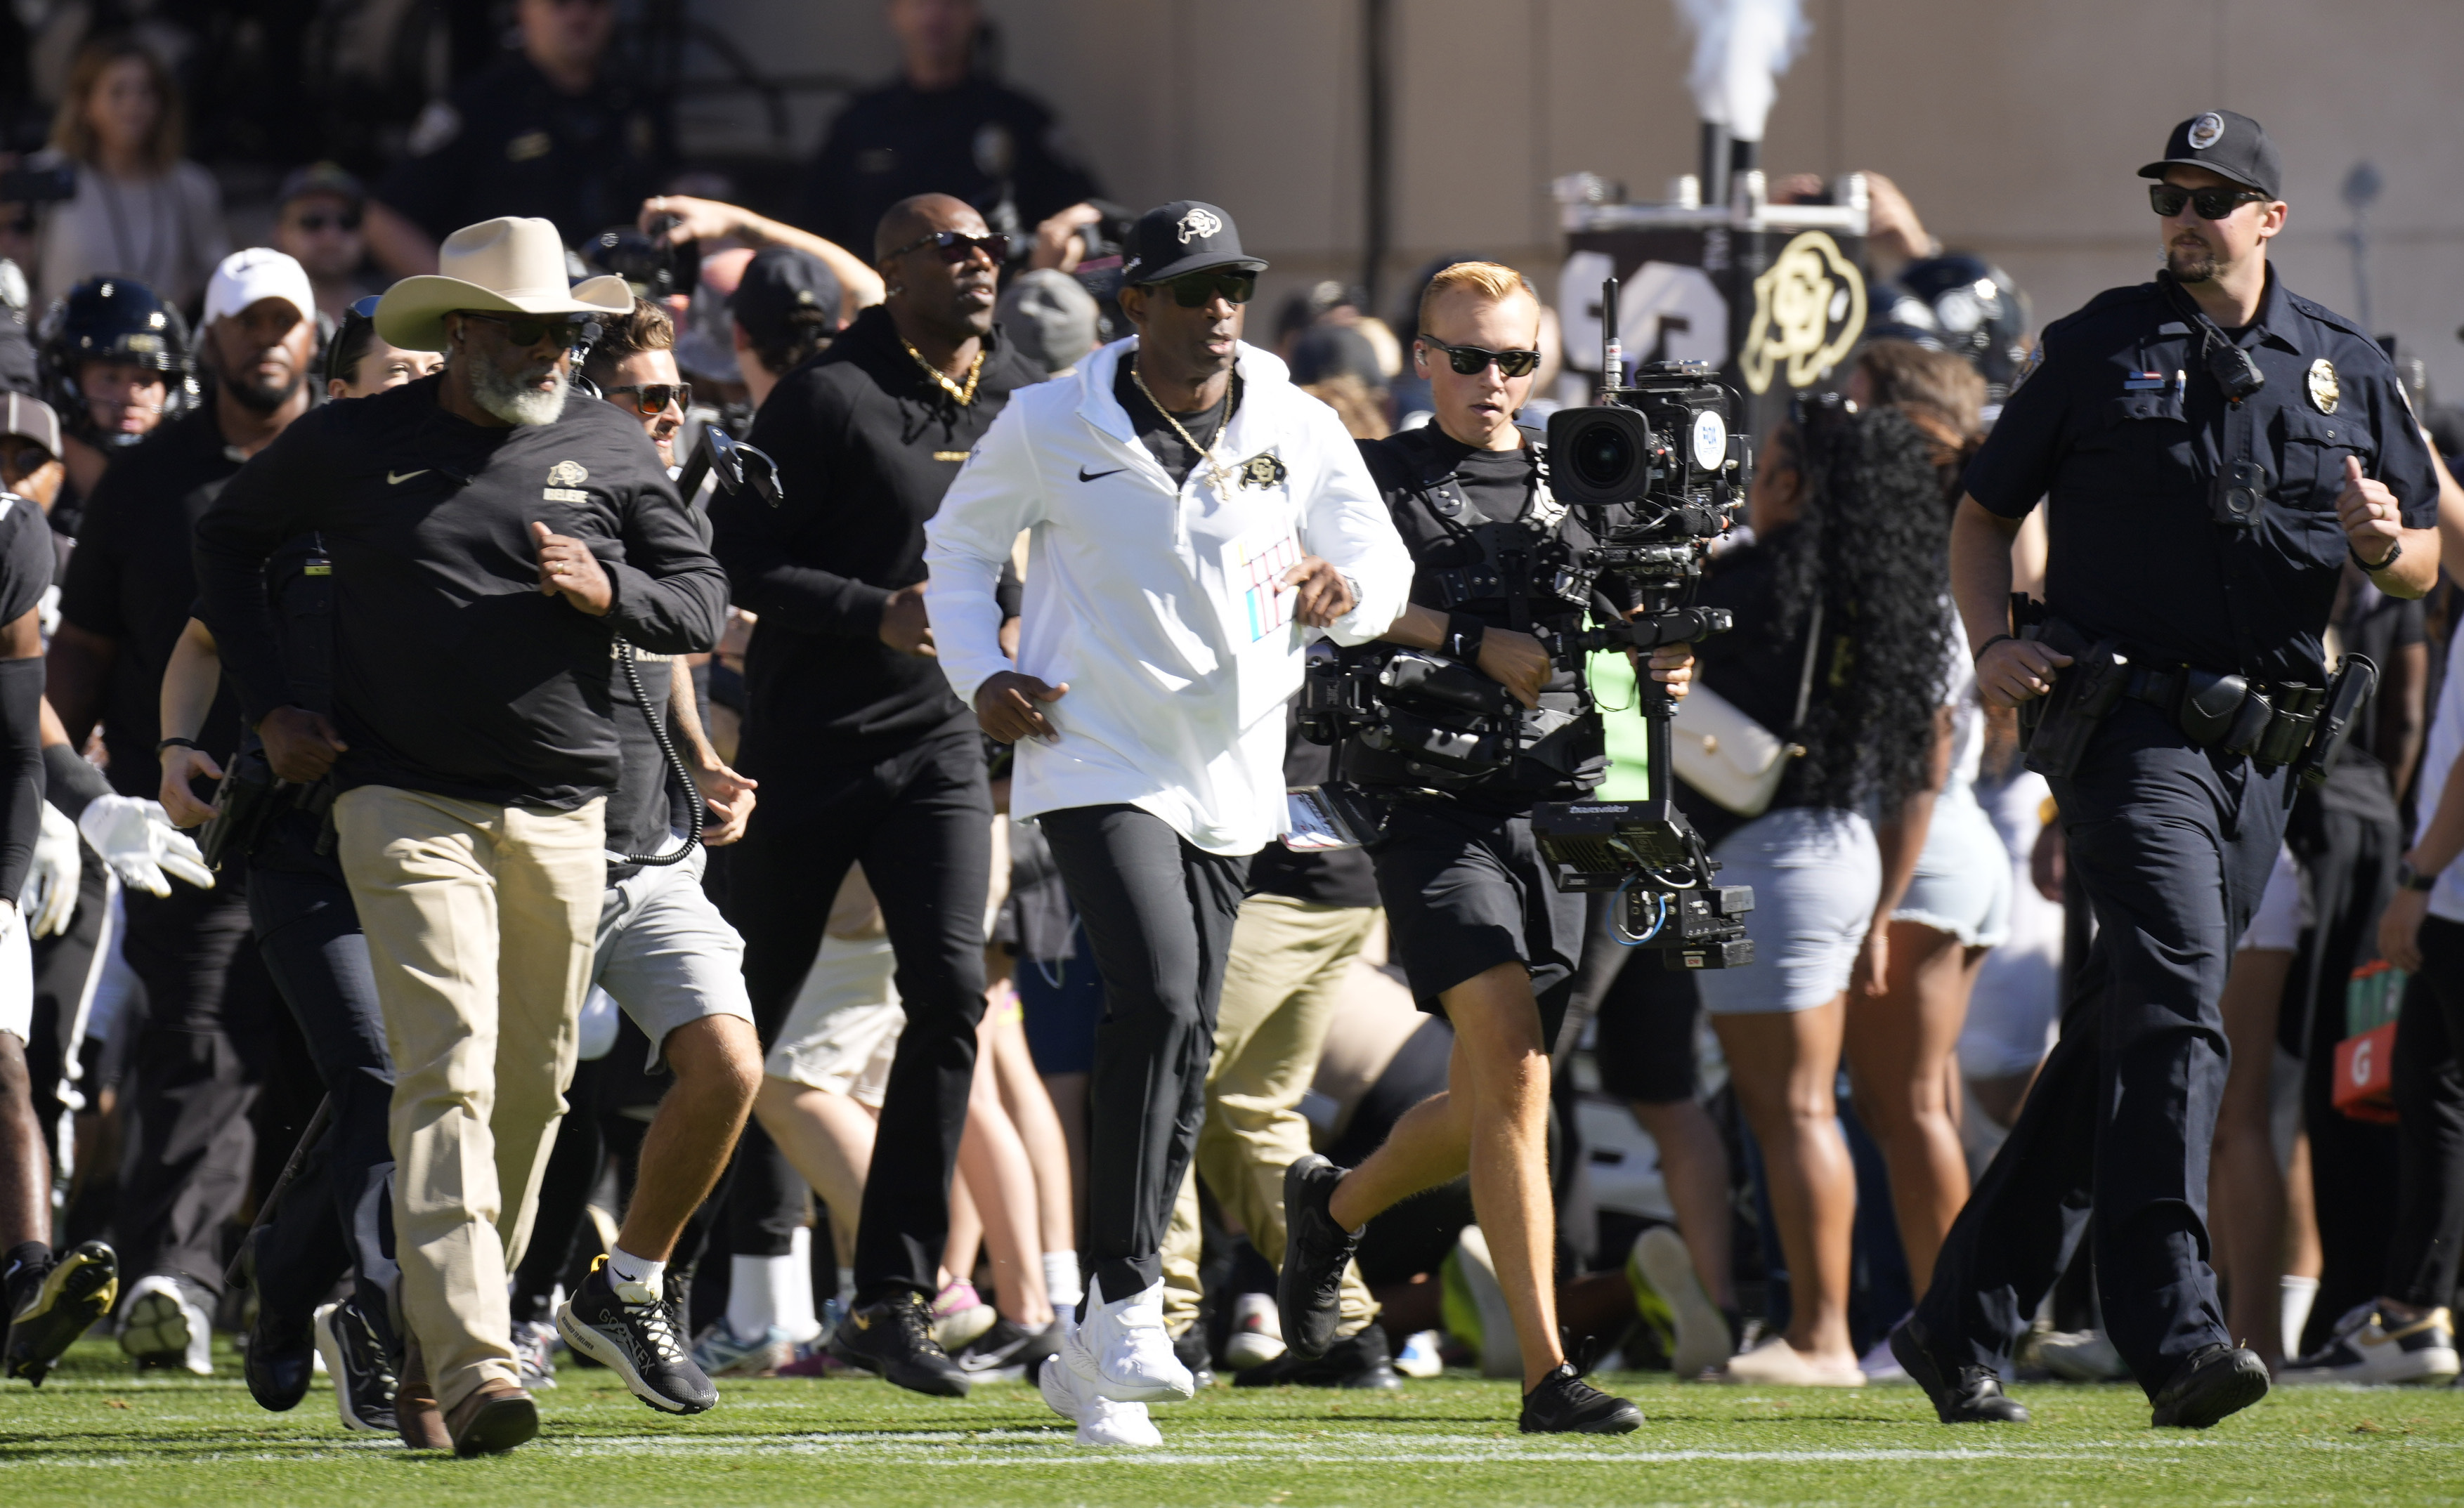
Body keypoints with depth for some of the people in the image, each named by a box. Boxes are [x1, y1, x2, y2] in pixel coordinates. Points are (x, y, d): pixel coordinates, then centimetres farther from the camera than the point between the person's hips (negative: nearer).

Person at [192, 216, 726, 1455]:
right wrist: (269, 705, 8)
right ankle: (472, 1367, -25)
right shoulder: (352, 447, 2)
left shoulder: (608, 451, 8)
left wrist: (605, 592, -11)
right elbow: (227, 541, 17)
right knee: (449, 1074, -16)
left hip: (565, 815, 4)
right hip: (407, 806, -4)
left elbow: (702, 604, 10)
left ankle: (435, 1341, 24)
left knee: (532, 1084, 8)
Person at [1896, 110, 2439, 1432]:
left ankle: (1964, 1324, 18)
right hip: (2130, 725, -5)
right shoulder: (2098, 349, 4)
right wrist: (1991, 642, -5)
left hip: (2260, 748, 5)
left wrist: (2385, 542, -7)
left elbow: (2422, 564, 16)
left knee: (2119, 1044, 9)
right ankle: (2173, 1336, -29)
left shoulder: (2344, 368, 13)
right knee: (2174, 1001, -22)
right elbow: (1985, 509, 12)